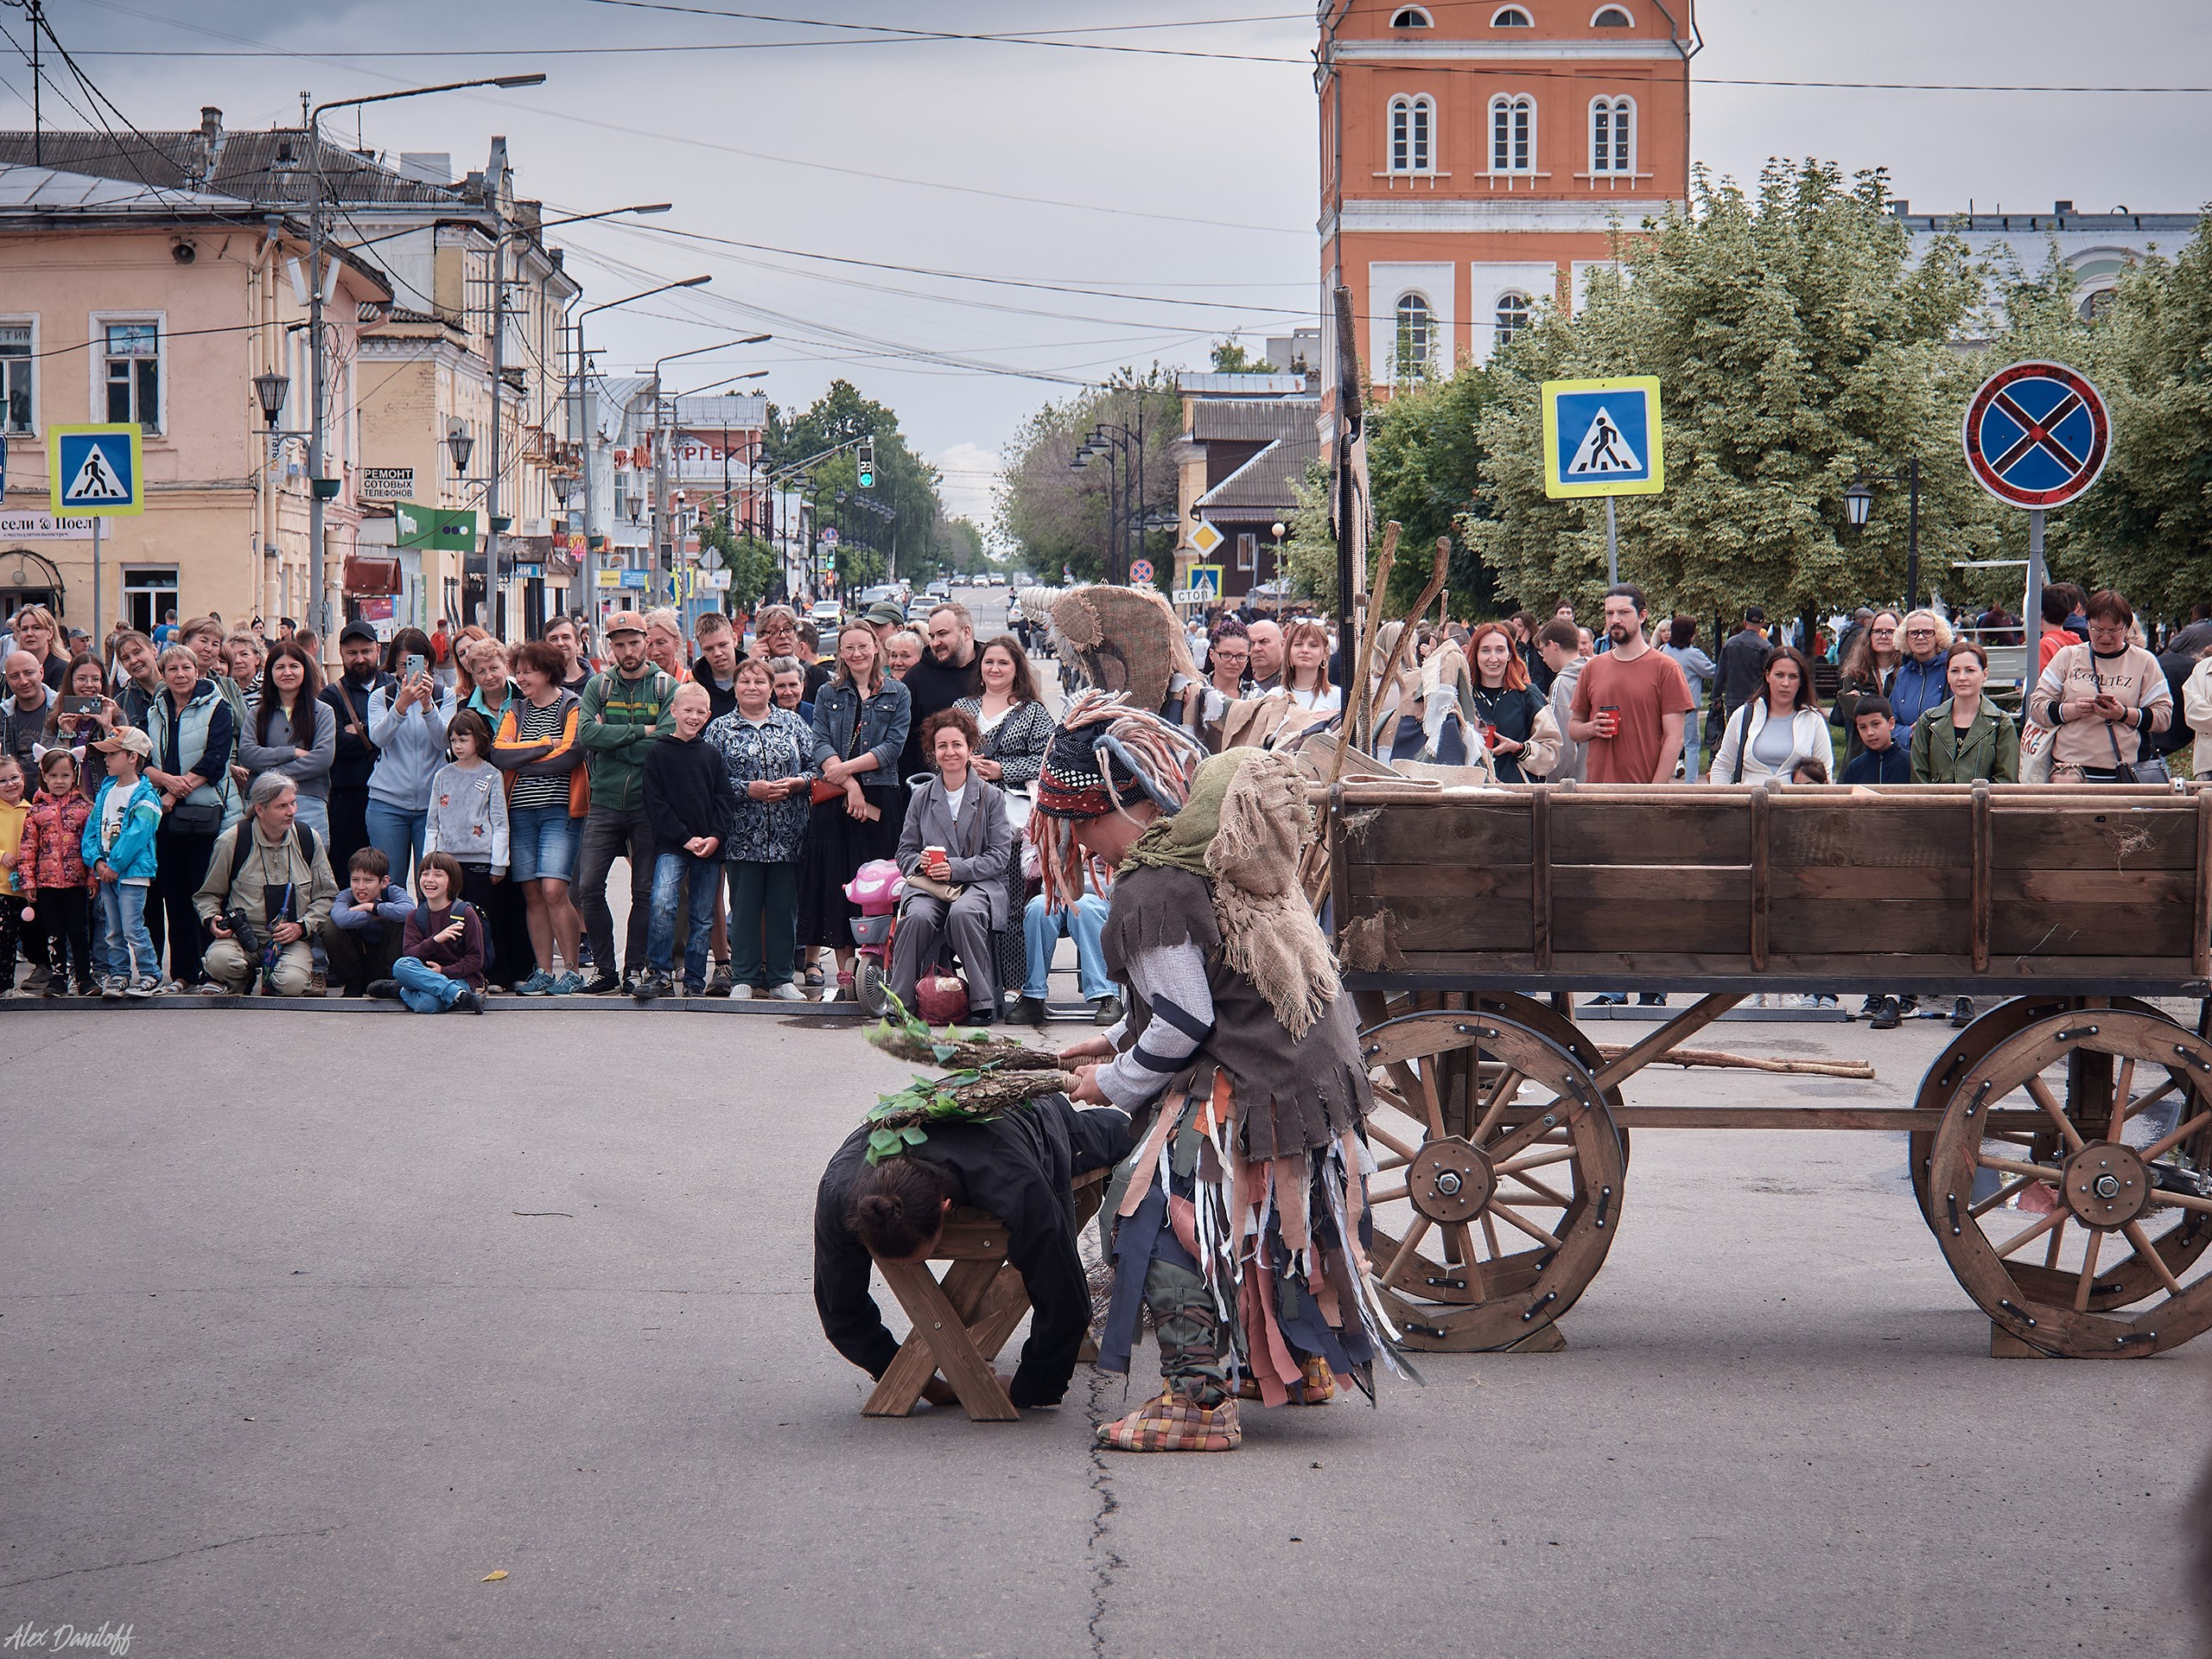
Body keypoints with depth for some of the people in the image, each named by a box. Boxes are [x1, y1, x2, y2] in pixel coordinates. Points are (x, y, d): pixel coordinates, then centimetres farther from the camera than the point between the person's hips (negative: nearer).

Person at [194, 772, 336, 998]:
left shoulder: (308, 839, 4)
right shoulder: (232, 842, -3)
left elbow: (327, 895, 12)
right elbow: (209, 893, 11)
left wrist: (302, 926, -4)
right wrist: (212, 919, -10)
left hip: (292, 940, 1)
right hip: (241, 936, -1)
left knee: (292, 983, -31)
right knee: (219, 960, -35)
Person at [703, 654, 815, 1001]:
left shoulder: (793, 724, 10)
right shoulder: (720, 729, 6)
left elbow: (816, 768, 8)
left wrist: (796, 783, -11)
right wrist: (748, 789, -14)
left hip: (787, 837, 1)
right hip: (743, 835, -1)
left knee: (784, 905, 3)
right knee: (744, 905, 1)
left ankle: (780, 977, 11)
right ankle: (744, 979, 8)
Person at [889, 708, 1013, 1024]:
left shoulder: (990, 796, 5)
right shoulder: (922, 797, 14)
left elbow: (1000, 856, -1)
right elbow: (905, 852, 16)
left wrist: (956, 868, -13)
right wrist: (919, 861, -9)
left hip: (978, 883, -2)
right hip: (927, 884, 2)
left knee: (963, 913, -37)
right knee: (918, 916, -33)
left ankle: (983, 1001, -26)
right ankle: (899, 1000, -23)